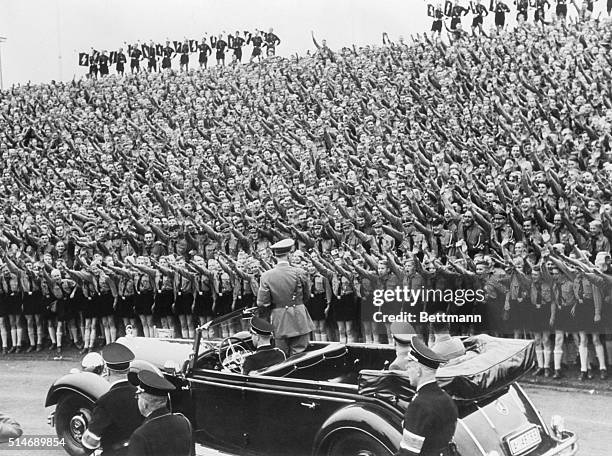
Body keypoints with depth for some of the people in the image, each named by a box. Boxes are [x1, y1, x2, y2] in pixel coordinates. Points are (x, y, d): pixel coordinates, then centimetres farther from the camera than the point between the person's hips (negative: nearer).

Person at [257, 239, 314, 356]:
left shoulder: (266, 276, -7)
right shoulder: (300, 273, -8)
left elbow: (262, 303, -5)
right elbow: (307, 297, 5)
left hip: (279, 323, 1)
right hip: (299, 322, -1)